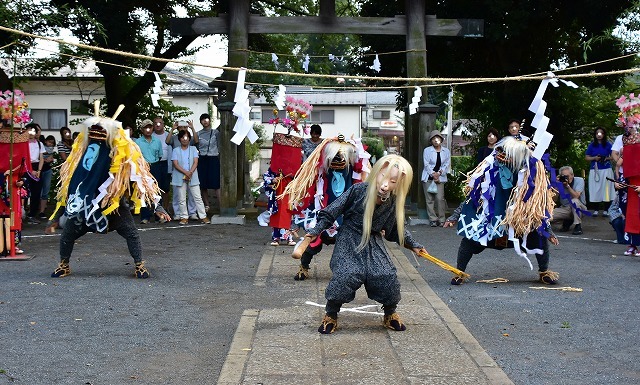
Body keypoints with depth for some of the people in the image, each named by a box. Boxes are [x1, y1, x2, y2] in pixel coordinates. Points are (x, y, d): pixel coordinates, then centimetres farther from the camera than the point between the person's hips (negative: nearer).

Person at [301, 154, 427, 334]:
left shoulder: (393, 203, -5)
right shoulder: (358, 190, -18)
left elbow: (396, 229, 14)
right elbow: (332, 211, -9)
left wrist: (413, 245, 19)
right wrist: (316, 230, -10)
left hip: (374, 245, 4)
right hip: (350, 243, -3)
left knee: (388, 277, -10)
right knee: (346, 276, -22)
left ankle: (390, 314, 20)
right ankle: (330, 315, 3)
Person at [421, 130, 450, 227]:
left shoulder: (446, 151, 9)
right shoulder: (427, 150, 4)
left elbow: (447, 165, 4)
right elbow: (426, 164, -3)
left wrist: (439, 173, -10)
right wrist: (433, 174, -13)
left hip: (440, 178, 0)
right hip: (428, 177, 0)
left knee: (440, 198, -11)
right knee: (430, 199, -3)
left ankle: (441, 220, -3)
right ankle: (433, 220, 1)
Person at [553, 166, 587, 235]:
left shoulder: (579, 180, -10)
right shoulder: (560, 183, -4)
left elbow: (576, 196, -26)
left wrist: (567, 186, -33)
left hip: (579, 208, -3)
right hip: (565, 208, 3)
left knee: (574, 201, -37)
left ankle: (578, 226, -21)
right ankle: (567, 221, 8)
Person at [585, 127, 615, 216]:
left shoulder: (608, 145, 7)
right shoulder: (592, 145, 9)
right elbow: (587, 157, 8)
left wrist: (607, 158, -12)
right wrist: (594, 158, -10)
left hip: (606, 170, -1)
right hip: (595, 170, 1)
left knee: (606, 189, -6)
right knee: (596, 190, -3)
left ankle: (605, 209, -2)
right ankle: (596, 209, 2)